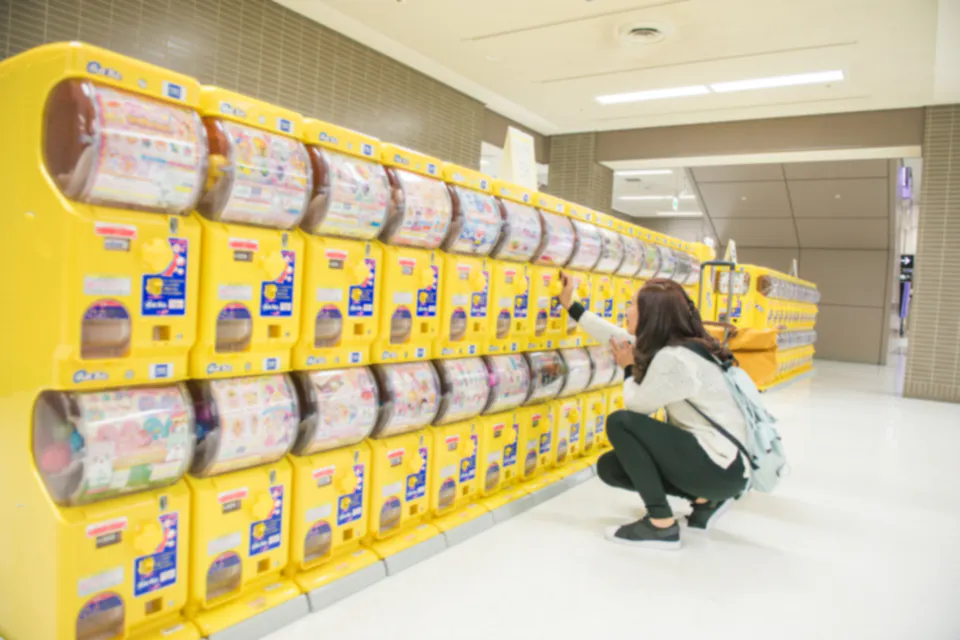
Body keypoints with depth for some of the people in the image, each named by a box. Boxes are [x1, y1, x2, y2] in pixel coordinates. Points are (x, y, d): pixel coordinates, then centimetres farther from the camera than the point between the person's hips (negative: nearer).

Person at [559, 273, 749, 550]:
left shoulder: (674, 359, -27)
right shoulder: (672, 344, 3)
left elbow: (636, 406, -14)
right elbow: (619, 338, 18)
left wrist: (629, 368, 5)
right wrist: (571, 305, 23)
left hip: (721, 468, -10)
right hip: (706, 454, 10)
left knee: (620, 422, -19)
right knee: (609, 466, 8)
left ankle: (662, 525, -13)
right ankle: (706, 499, 14)